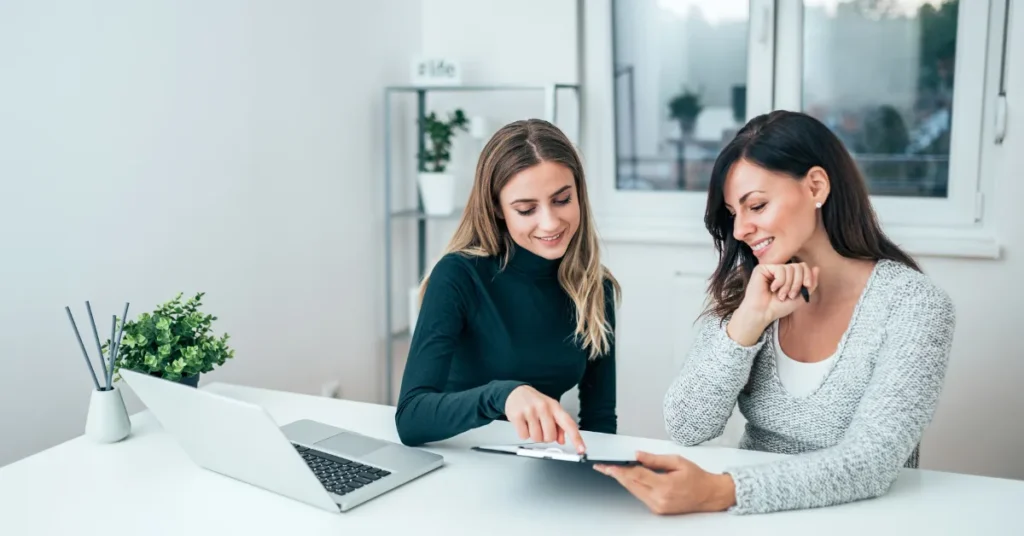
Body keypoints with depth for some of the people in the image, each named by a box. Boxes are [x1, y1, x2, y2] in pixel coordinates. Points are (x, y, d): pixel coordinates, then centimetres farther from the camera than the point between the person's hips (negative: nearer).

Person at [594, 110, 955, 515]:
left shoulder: (915, 306, -11)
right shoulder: (742, 289, -1)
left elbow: (870, 463, -21)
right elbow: (686, 428, -7)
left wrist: (718, 492, -33)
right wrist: (749, 320, -20)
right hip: (754, 517, 2)